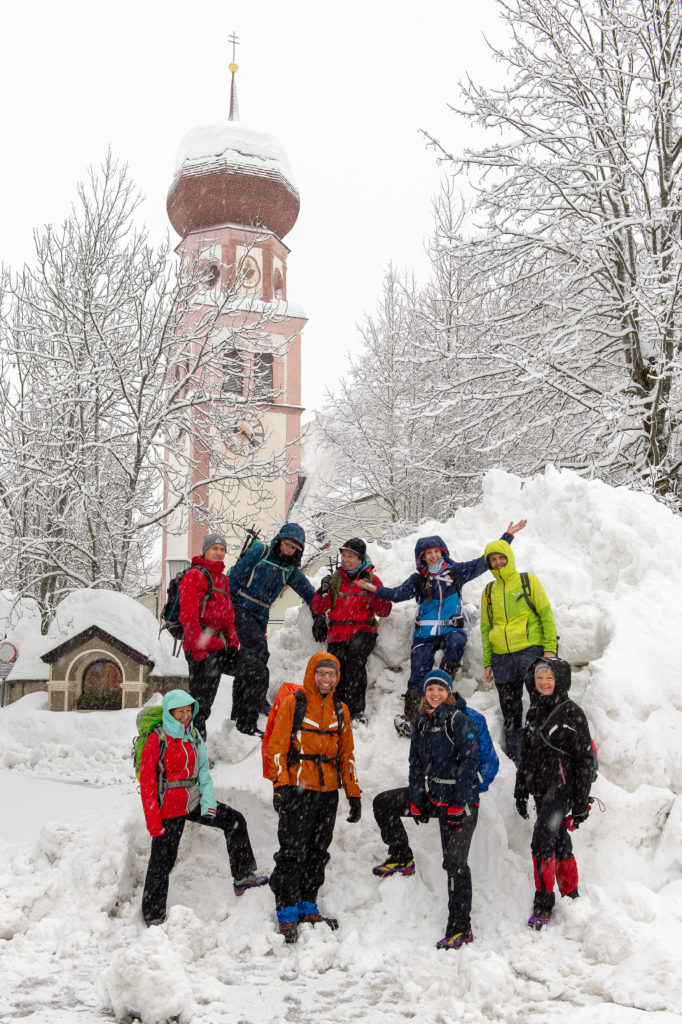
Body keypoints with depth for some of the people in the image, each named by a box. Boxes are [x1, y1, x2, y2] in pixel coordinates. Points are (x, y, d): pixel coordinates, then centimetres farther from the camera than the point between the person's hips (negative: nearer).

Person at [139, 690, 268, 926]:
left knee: (234, 821, 4)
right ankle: (152, 915, 18)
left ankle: (243, 876, 13)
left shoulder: (194, 734, 3)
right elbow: (147, 784, -16)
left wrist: (208, 801, -4)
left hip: (192, 802, 6)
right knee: (162, 862, 2)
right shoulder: (157, 740, -17)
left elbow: (203, 770, 9)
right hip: (168, 808, -6)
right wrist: (153, 822, -18)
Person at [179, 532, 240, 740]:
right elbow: (188, 615, -16)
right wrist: (198, 649, -21)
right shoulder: (194, 576, -9)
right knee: (200, 697, -7)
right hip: (200, 647, -9)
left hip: (218, 645, 9)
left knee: (207, 699, 13)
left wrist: (232, 643, 15)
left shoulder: (222, 578, 19)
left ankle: (199, 740, 22)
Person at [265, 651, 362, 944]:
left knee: (318, 853, 11)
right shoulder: (292, 704, -2)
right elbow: (277, 746, -6)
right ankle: (287, 914, 2)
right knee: (293, 852, -6)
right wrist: (281, 786, -16)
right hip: (298, 790, -5)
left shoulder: (340, 710, 14)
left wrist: (353, 794, 14)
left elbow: (347, 755, 18)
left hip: (328, 792, 5)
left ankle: (307, 907, 22)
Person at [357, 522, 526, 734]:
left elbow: (485, 562, 8)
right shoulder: (418, 579, 11)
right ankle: (409, 717, -4)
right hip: (425, 632, 1)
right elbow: (399, 593, 2)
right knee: (418, 676, -8)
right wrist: (376, 589, -13)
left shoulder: (456, 571, 8)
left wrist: (508, 536, 5)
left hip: (451, 628, -1)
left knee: (457, 642, -36)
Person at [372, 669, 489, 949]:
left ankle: (460, 929, 3)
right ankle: (402, 858, 23)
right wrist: (415, 800, 2)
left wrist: (459, 804, -20)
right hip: (431, 795, 7)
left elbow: (469, 762, -16)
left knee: (455, 863, -5)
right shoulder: (422, 723, 10)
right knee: (383, 803, 11)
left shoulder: (459, 720, -12)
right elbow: (416, 764, 12)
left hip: (458, 800, -7)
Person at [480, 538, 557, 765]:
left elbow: (546, 614, 0)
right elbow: (486, 628, 18)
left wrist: (550, 649, -9)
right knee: (510, 713, 8)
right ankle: (514, 760, 16)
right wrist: (487, 663, 12)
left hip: (530, 651, -4)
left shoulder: (528, 581, 3)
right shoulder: (489, 591, 14)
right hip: (502, 659, 4)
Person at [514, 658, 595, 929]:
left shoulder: (572, 713, -9)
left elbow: (585, 759, -9)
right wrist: (520, 790, 19)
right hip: (540, 790, 6)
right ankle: (570, 897, 24)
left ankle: (543, 904, -6)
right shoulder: (534, 712, 11)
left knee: (542, 843, -15)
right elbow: (526, 754, 20)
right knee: (560, 844, 13)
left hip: (561, 788, -6)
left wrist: (581, 802, -11)